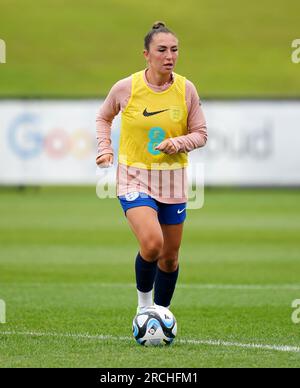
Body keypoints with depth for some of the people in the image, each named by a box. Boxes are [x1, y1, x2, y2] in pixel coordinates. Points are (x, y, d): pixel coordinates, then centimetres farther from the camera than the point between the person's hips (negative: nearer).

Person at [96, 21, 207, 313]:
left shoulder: (186, 89, -4)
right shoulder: (126, 88, -8)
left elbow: (200, 133, 4)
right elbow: (103, 117, 12)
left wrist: (179, 143, -15)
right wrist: (105, 148, -2)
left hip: (172, 181, 3)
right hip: (134, 178, -3)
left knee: (170, 256, 11)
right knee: (152, 244, -24)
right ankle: (143, 301, 2)